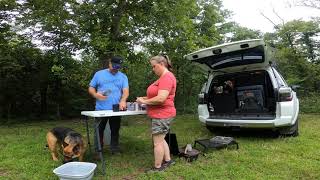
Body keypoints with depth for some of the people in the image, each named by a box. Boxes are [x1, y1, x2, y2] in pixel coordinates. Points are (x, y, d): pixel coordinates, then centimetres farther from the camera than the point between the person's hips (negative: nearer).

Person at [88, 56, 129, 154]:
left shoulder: (123, 76, 7)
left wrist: (123, 100, -25)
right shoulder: (99, 74, 6)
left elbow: (126, 90, -5)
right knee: (99, 131, 7)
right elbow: (91, 88, 9)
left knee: (115, 131, 10)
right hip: (101, 109, 0)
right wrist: (95, 94, -13)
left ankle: (115, 149, 23)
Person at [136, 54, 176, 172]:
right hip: (160, 114, 10)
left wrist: (144, 102, -16)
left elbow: (161, 98, -27)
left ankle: (157, 168, 15)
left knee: (157, 142, 1)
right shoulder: (164, 77, 14)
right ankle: (168, 160, 34)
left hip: (162, 115, -10)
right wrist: (145, 98, 8)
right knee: (160, 140, 21)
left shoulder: (166, 77, -19)